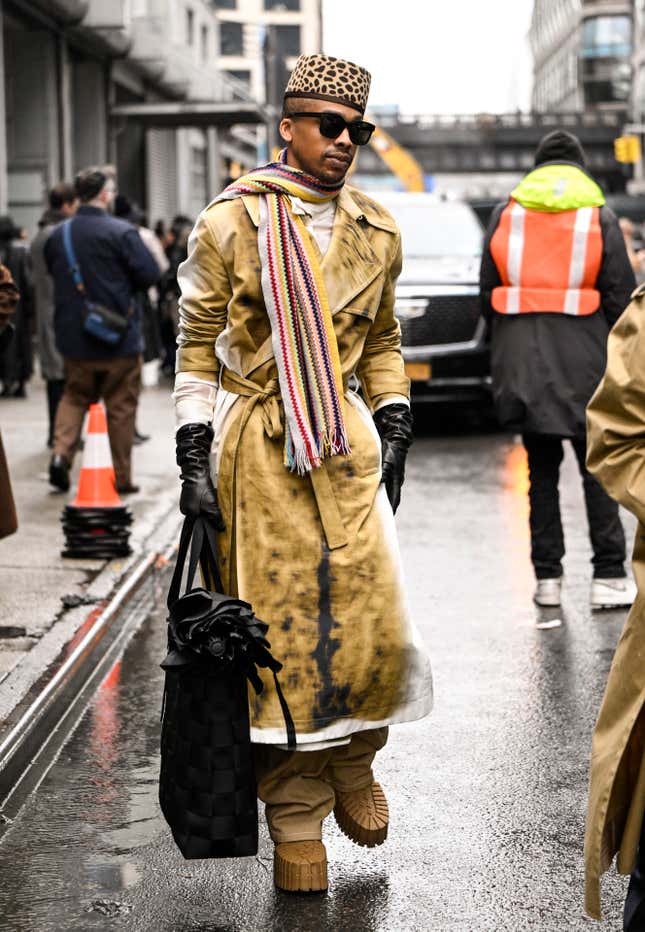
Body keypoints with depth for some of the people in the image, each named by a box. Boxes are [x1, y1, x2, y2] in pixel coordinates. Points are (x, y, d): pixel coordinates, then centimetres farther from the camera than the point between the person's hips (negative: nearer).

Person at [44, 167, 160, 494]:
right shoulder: (121, 232, -15)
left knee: (74, 396, 20)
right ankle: (123, 477, 12)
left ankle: (61, 452, -2)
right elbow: (149, 274, -13)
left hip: (73, 338, 4)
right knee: (121, 406, 7)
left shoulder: (57, 235, 2)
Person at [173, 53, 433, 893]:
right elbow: (197, 348, -1)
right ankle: (296, 820, 13)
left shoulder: (376, 232, 8)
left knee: (372, 617, -5)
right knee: (279, 629, 0)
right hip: (257, 452, -3)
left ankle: (352, 762, 24)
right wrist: (195, 460, -6)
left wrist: (393, 433, 10)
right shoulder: (231, 223, -4)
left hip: (346, 445, 3)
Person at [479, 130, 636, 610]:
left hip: (522, 358, 2)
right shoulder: (599, 216, 1)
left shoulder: (505, 214, 7)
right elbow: (620, 293, -2)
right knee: (597, 467, 4)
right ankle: (609, 575, 0)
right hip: (582, 355, -2)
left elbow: (488, 291, 8)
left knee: (541, 469, 9)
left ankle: (547, 576, 9)